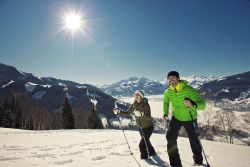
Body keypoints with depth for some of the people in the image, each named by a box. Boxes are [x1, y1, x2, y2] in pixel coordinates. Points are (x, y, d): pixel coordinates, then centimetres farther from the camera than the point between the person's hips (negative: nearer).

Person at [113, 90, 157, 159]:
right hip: (140, 127, 7)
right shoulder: (134, 105, -8)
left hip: (148, 127, -7)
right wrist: (118, 111, -16)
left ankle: (144, 158, 5)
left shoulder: (145, 104, -25)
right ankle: (152, 153, 48)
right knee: (146, 141, 24)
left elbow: (149, 117, -31)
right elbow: (127, 113, -2)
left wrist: (141, 114, -48)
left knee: (142, 144, -13)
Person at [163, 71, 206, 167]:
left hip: (189, 118, -3)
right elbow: (166, 102, 8)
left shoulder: (189, 90, -29)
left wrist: (192, 104, -58)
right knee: (170, 137, -5)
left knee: (194, 140, 9)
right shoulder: (168, 92, -13)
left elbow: (202, 104, -36)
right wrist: (165, 114, -6)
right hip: (176, 117, 4)